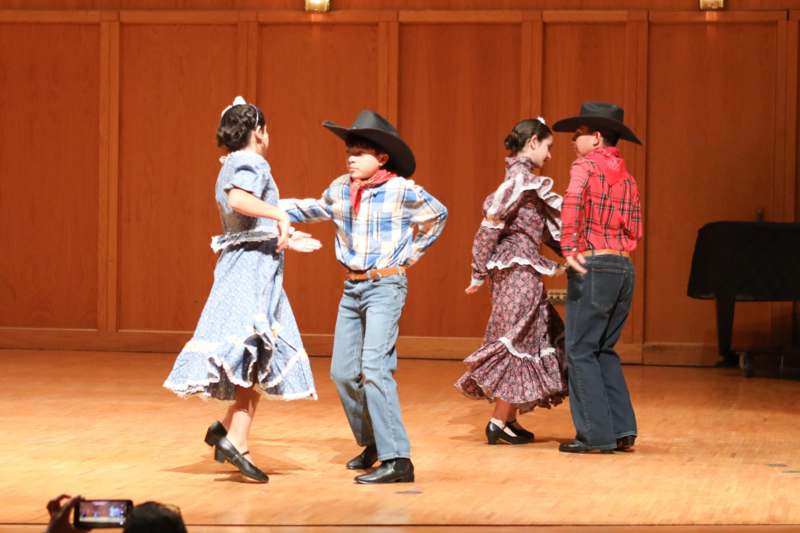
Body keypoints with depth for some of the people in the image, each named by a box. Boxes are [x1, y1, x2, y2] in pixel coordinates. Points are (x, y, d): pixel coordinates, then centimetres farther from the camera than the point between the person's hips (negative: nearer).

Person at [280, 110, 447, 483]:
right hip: (352, 287, 7)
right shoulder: (340, 189, 3)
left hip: (386, 286, -6)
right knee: (343, 372, 8)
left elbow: (438, 215, 9)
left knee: (374, 369, -19)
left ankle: (396, 460, -19)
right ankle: (372, 442, 30)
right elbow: (314, 210, 24)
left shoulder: (402, 191, -10)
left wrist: (414, 251, 7)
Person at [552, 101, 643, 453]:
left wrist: (570, 248, -28)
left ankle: (596, 435, -3)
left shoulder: (586, 165, -6)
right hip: (624, 268, 8)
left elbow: (572, 200, -26)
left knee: (581, 352, -1)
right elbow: (635, 230, 15)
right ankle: (622, 429, 13)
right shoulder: (626, 176, 17)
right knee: (604, 351, 17)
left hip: (592, 266, -8)